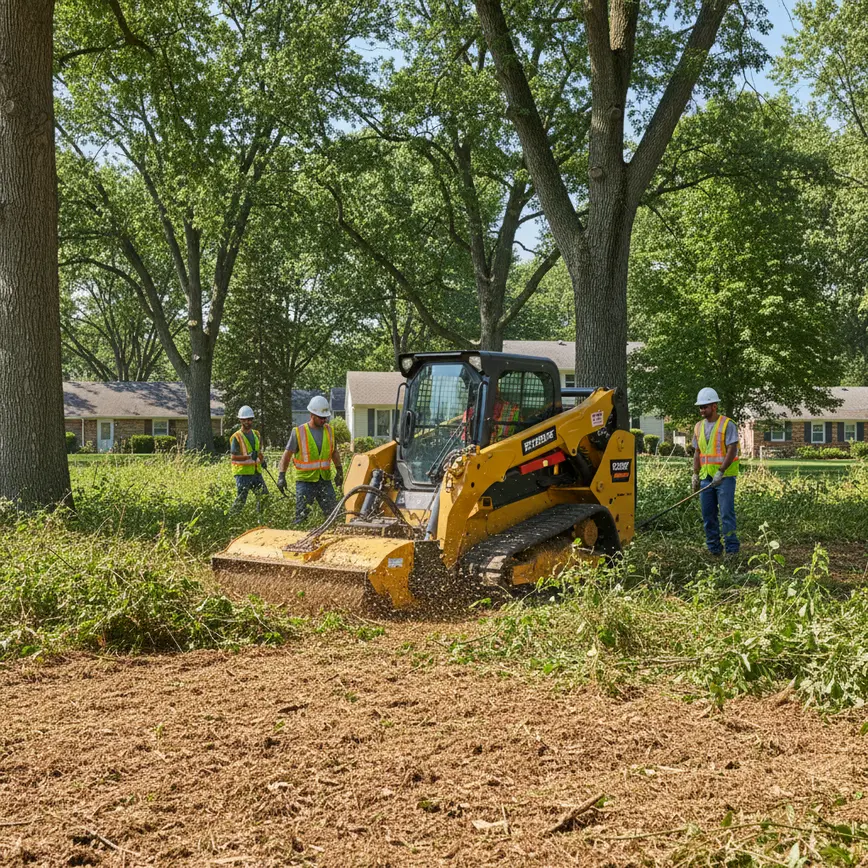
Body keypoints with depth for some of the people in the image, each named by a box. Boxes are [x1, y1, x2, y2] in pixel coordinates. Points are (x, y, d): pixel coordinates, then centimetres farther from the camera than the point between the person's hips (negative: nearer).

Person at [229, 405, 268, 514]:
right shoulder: (236, 437, -8)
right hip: (243, 473, -6)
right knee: (240, 501, -9)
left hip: (256, 472, 6)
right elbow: (233, 456, -15)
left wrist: (263, 460, 5)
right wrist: (248, 456, -29)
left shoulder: (256, 434, 13)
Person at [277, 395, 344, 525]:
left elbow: (334, 452, 19)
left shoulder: (329, 430, 6)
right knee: (301, 516, -6)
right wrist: (281, 476, -10)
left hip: (325, 480, 4)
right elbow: (287, 455, -4)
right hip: (305, 481, -4)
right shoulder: (299, 432, -8)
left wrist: (339, 471, 16)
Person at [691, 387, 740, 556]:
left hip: (725, 476, -6)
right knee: (708, 515, 6)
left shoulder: (727, 425, -7)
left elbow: (732, 450, -14)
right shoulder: (699, 427, 13)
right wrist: (695, 474, 9)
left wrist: (721, 472, -21)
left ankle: (732, 550, -6)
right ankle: (714, 551, 14)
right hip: (706, 477, 6)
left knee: (727, 513, -9)